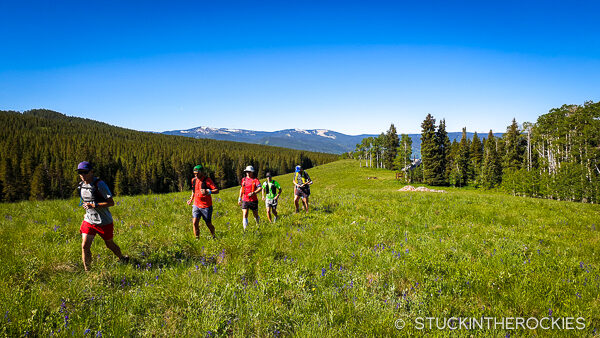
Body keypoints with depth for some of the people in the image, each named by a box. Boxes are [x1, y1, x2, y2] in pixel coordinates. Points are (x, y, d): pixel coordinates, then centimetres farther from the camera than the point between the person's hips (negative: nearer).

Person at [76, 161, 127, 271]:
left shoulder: (99, 184, -18)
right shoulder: (81, 185, 3)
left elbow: (111, 202, -22)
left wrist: (93, 205, -28)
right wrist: (86, 206, 12)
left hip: (104, 222, -5)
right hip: (89, 220, 5)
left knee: (110, 244, 14)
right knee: (85, 246, -7)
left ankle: (123, 259, 40)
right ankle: (87, 271, 6)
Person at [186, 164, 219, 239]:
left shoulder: (207, 180, -12)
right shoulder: (194, 180, 7)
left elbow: (217, 190, -19)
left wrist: (208, 192, -36)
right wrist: (191, 199, 17)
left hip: (206, 206, -4)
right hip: (196, 205, 4)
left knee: (209, 224, 6)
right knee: (195, 223, -12)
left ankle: (213, 236, 33)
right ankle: (197, 239, 0)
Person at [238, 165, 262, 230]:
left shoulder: (255, 180, -5)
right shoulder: (243, 179, 8)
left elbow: (260, 188, -18)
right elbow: (241, 189, 20)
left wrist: (253, 193, -33)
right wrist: (240, 198, 19)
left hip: (253, 200, -2)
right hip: (245, 201, 2)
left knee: (255, 215, 13)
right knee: (244, 215, -10)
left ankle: (258, 224, 43)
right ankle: (245, 229, -7)